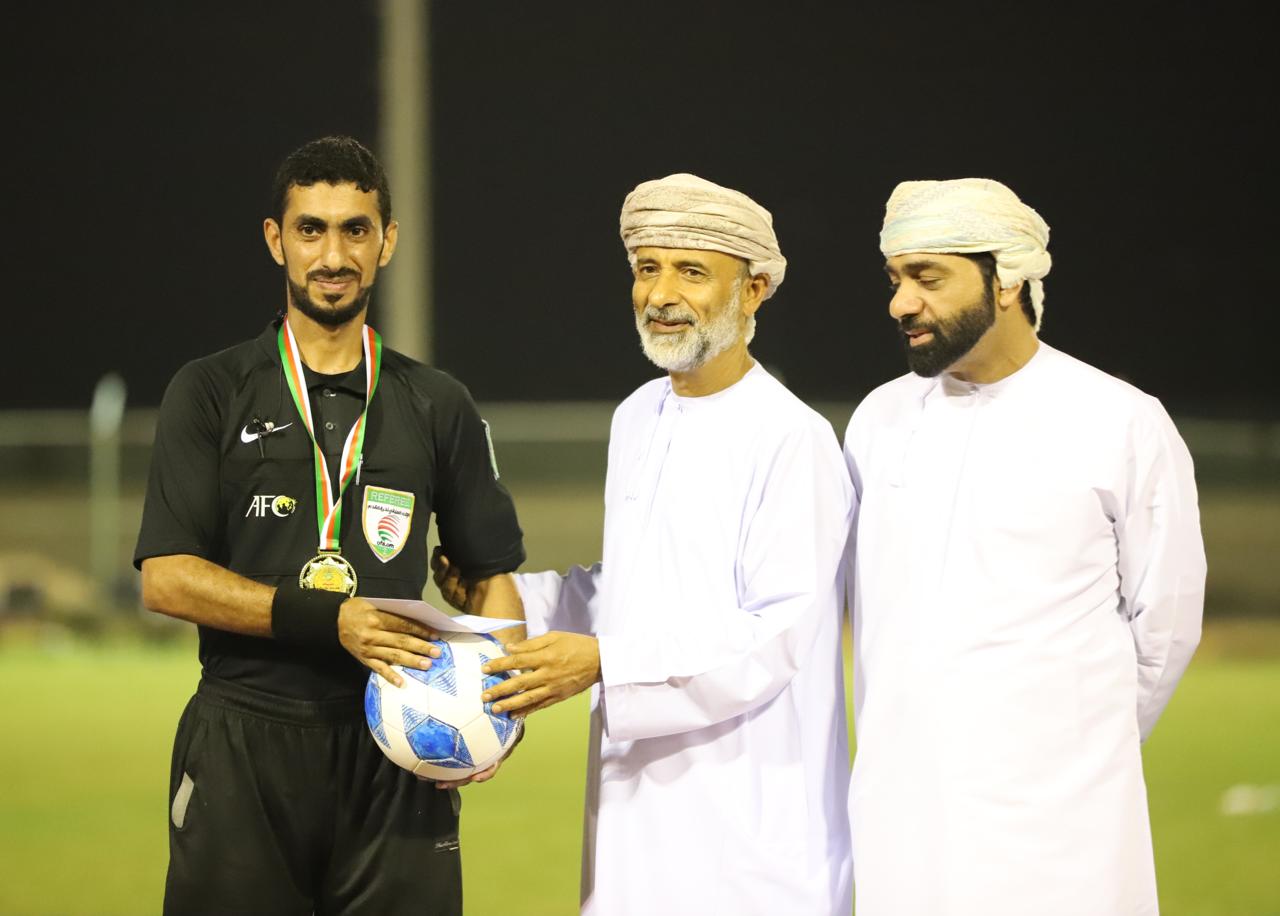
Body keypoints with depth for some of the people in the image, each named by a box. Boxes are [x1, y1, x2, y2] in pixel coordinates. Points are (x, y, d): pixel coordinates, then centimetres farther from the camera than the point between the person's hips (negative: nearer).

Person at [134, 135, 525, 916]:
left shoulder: (438, 406, 13)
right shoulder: (211, 395, 6)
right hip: (245, 744, -2)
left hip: (393, 751, 2)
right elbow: (166, 579, -3)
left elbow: (492, 574, 16)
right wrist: (328, 619, -15)